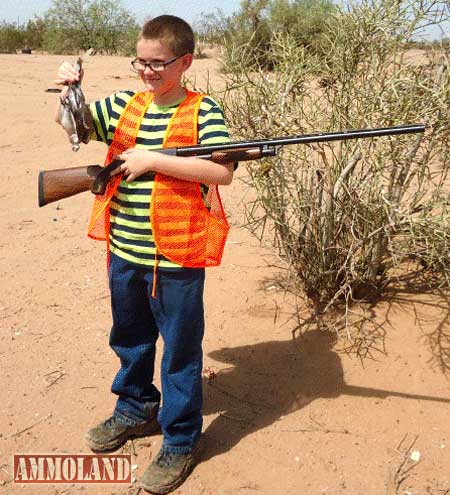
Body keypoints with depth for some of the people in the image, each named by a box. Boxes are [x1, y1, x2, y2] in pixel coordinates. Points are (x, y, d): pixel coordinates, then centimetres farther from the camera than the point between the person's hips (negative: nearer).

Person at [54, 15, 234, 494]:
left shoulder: (202, 111, -9)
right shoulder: (123, 106, 7)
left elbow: (223, 170, -22)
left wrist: (152, 160, -22)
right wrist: (68, 89, -8)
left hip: (176, 258, -6)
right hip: (124, 254, 6)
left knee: (179, 350, 7)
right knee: (129, 338, 23)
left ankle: (181, 442, 25)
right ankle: (136, 410, 46)